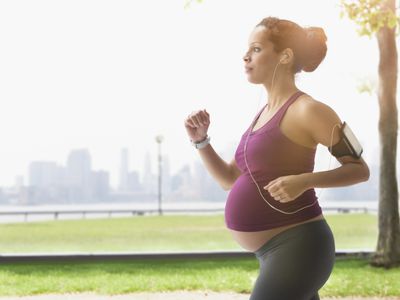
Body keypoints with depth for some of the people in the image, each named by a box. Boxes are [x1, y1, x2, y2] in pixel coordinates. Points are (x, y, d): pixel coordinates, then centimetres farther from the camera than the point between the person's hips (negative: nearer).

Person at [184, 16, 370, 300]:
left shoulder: (308, 111, -11)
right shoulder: (263, 115, 14)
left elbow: (360, 169, -10)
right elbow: (230, 179, 18)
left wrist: (304, 180, -24)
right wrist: (200, 140, 3)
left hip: (297, 247, -9)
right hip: (276, 252, 9)